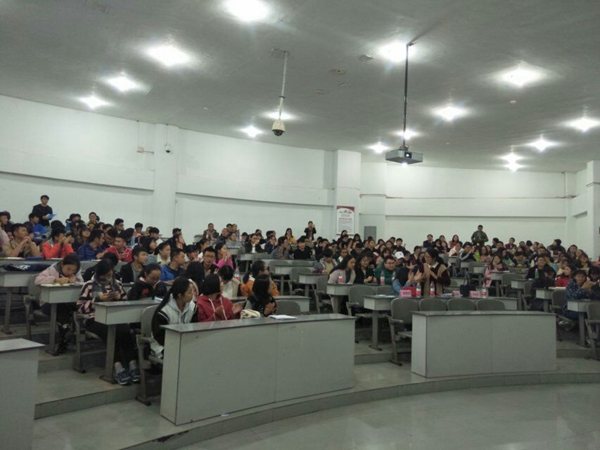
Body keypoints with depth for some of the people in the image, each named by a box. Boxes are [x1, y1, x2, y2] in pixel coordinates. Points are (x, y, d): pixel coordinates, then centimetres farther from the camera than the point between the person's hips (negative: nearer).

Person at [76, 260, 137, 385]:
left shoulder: (117, 284, 19)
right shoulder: (89, 285, 8)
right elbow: (80, 307, 0)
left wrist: (119, 298, 0)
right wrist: (99, 299, -10)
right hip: (96, 319, -3)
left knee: (125, 331, -32)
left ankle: (132, 364, -34)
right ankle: (118, 367, -37)